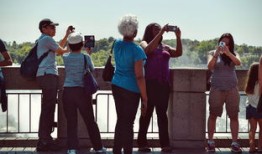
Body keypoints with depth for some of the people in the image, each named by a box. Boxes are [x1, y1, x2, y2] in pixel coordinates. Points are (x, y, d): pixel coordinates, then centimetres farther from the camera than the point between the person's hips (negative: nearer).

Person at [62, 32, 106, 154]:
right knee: (90, 121, 10)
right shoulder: (85, 57, -4)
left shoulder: (65, 57, 1)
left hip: (67, 91, 1)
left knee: (71, 121, 5)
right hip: (82, 91, -1)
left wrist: (87, 53, 33)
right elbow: (92, 69, 14)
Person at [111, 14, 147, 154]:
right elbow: (139, 77, -18)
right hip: (131, 90, -6)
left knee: (120, 120, 16)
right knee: (128, 123, 1)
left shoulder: (117, 44, 2)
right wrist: (145, 99, -14)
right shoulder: (137, 50, -17)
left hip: (116, 86, 6)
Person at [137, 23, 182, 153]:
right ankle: (142, 144, 5)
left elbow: (178, 53, 4)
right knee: (147, 113, 0)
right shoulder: (144, 43, 5)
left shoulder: (165, 47, 17)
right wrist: (161, 33, -20)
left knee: (162, 113, 5)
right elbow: (148, 49, -18)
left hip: (164, 84, 4)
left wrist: (178, 37, -8)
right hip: (149, 83, -4)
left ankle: (165, 144, 4)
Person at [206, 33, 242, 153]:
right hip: (216, 88, -1)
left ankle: (234, 143, 3)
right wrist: (216, 54, -21)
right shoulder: (213, 53, 5)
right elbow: (209, 67, -10)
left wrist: (228, 52, -23)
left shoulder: (233, 54, 8)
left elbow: (238, 62, -12)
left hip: (232, 88, 1)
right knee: (213, 115, 0)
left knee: (234, 116, 0)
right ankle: (210, 142, 5)